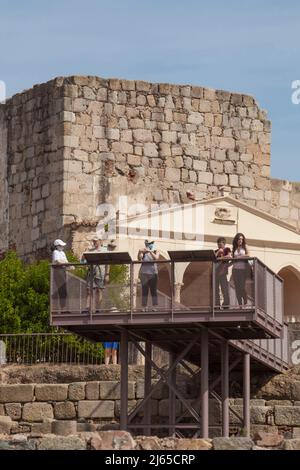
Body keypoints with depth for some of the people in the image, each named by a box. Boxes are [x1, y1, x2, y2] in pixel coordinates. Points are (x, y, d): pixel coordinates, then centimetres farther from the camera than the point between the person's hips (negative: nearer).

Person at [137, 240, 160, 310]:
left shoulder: (155, 252, 7)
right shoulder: (143, 252, 6)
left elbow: (156, 258, -14)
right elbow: (139, 258, -12)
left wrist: (150, 251, -26)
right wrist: (140, 252, -30)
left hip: (153, 273, 0)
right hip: (144, 273, 0)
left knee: (154, 291, -2)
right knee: (144, 291, -4)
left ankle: (154, 307, -3)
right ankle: (143, 307, -6)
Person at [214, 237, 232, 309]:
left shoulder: (227, 249, 8)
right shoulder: (216, 251, 20)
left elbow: (229, 256, -9)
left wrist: (221, 257, -6)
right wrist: (218, 252, -3)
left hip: (222, 270, -5)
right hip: (215, 271, 5)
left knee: (224, 287, -8)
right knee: (215, 288, 1)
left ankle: (226, 303, -6)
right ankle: (216, 304, 3)